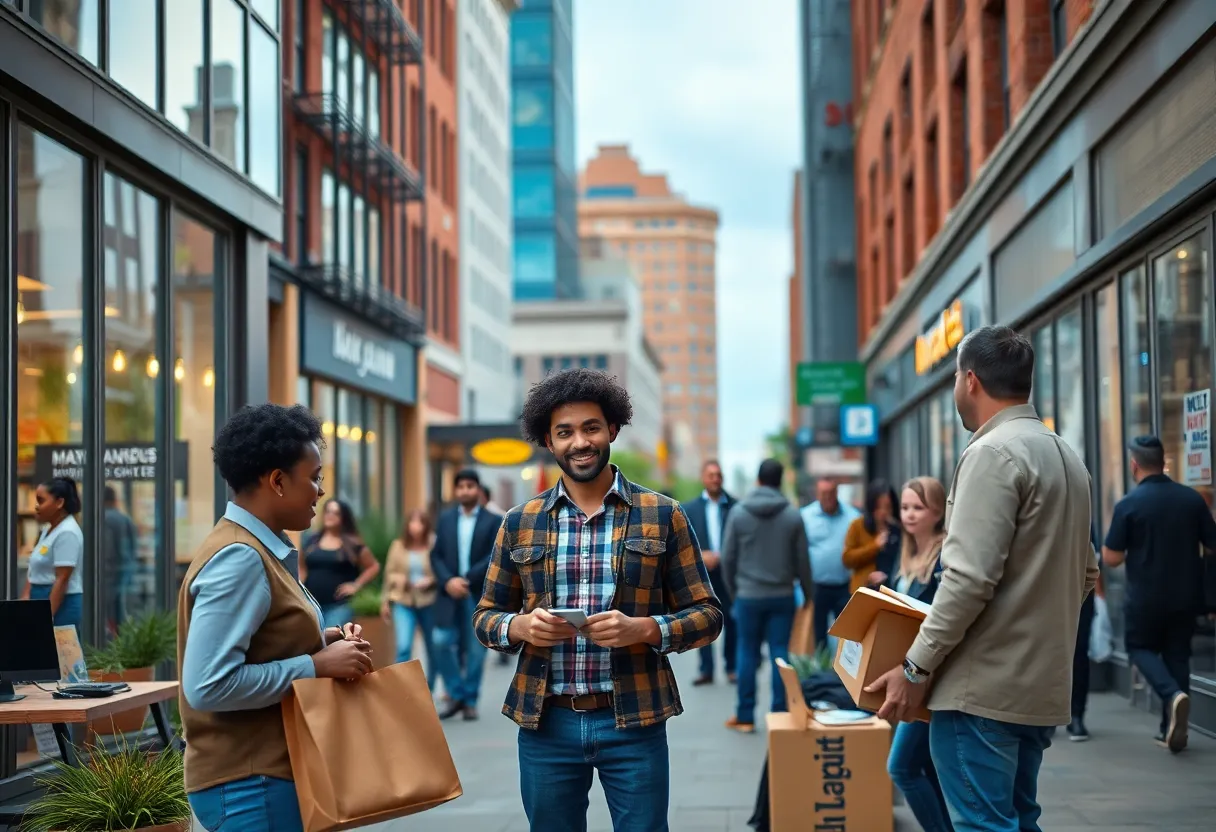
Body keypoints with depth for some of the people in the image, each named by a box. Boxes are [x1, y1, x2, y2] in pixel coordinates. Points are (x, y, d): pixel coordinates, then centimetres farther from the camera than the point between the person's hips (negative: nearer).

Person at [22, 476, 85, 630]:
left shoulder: (67, 533, -15)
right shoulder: (49, 529, 14)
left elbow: (62, 580, -20)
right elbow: (35, 569, 17)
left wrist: (48, 617, -21)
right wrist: (26, 596, 4)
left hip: (61, 603, -9)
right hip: (42, 601, 9)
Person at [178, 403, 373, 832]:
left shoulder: (259, 550, 10)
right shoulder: (239, 560, -20)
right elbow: (209, 684, -26)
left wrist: (322, 642, 3)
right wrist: (317, 665, -21)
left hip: (270, 771, 10)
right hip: (251, 784, -10)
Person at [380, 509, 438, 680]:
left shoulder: (434, 545, -7)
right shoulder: (398, 546, 2)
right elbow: (389, 574, 9)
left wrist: (430, 581, -21)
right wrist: (385, 601, 10)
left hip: (428, 602, -1)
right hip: (403, 602, 1)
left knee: (433, 649, 11)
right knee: (403, 647, -14)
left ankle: (430, 690, 27)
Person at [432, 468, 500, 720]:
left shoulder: (493, 521, 2)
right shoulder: (445, 519, 12)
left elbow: (494, 557, -7)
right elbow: (436, 555, 6)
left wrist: (467, 580, -15)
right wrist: (448, 581, -11)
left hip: (480, 594, -2)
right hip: (450, 591, 2)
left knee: (475, 649, 1)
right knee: (442, 641, -8)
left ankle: (470, 700, 12)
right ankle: (456, 695, 6)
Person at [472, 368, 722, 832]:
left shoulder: (662, 516, 1)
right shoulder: (520, 523, 7)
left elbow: (707, 615, 1)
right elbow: (485, 616, 12)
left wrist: (643, 628, -17)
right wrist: (520, 626, -10)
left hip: (634, 721, -2)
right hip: (545, 722, 2)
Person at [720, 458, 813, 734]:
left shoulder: (739, 513, -4)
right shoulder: (793, 516, -4)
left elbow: (728, 557, 0)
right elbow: (802, 560, 0)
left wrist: (732, 589, 13)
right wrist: (808, 592, 12)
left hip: (748, 596, 0)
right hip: (782, 596, 0)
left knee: (747, 653, 7)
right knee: (780, 654, 4)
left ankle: (745, 716, 9)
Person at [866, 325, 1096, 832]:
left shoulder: (993, 453, -13)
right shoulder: (1065, 457, 15)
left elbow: (970, 577, -20)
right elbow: (1084, 574, 20)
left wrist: (916, 667, -15)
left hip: (985, 686, -9)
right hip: (1041, 685, 9)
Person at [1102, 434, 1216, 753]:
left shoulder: (1128, 505, -13)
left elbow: (1111, 558, -9)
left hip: (1145, 596, -3)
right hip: (1186, 595, 3)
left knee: (1141, 647, 15)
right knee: (1177, 655, 15)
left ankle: (1173, 695, -12)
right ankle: (1173, 728, 14)